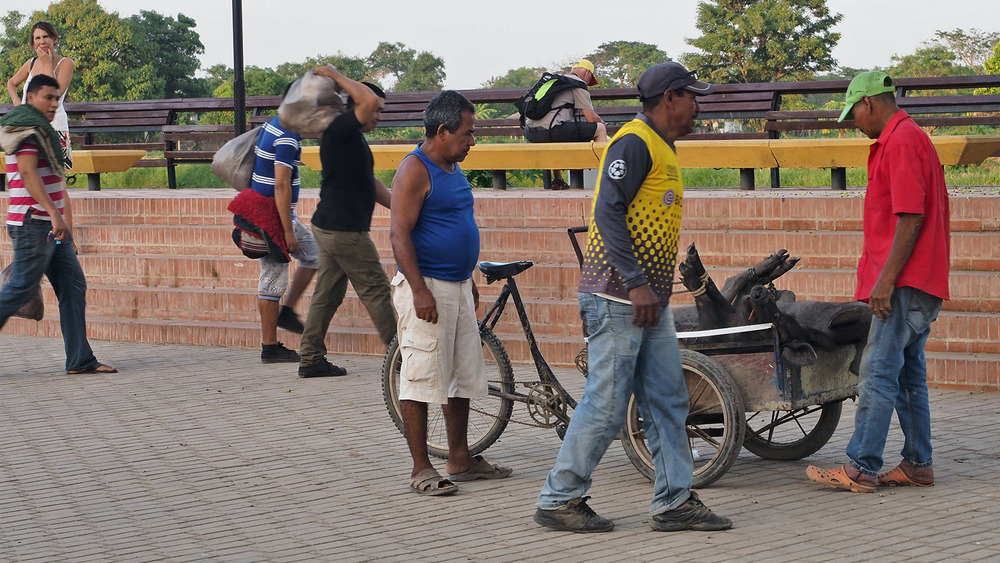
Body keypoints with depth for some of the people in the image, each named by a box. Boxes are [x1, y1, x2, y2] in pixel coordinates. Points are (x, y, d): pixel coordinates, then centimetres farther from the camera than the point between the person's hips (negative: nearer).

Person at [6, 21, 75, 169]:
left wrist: (48, 64, -13)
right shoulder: (31, 63, 11)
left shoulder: (65, 63, -4)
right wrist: (16, 101, 10)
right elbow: (11, 83, 30)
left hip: (55, 127, -5)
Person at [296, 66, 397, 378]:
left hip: (331, 227, 10)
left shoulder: (354, 138, 17)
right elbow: (368, 98, -30)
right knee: (375, 290, -4)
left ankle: (311, 359, 12)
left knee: (328, 294, 10)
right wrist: (336, 76, -16)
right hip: (344, 230, -10)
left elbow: (370, 182, 24)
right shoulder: (339, 130, -14)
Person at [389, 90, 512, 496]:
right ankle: (421, 469, -1)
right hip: (426, 288, -9)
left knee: (463, 377, 13)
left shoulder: (453, 169, 15)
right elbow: (399, 234, -18)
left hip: (458, 286, 9)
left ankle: (460, 458, 22)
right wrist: (419, 290, -24)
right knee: (421, 379, -5)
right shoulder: (415, 171, -13)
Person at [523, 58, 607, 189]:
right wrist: (602, 123, 24)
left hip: (530, 133, 8)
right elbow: (591, 118, -1)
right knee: (600, 129, 4)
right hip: (550, 132, -8)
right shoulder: (579, 84, 4)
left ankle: (557, 180, 40)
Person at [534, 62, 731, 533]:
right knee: (606, 404, -6)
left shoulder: (663, 150, 18)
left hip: (650, 300, 10)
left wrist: (651, 288, 20)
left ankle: (675, 501, 12)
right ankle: (559, 499, 4)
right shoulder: (634, 143, -12)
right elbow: (608, 212, -21)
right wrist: (636, 283, -24)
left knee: (667, 401, 8)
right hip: (618, 297, -10)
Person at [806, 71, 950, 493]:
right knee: (908, 375, 12)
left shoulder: (901, 142, -13)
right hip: (917, 284, 11)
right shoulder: (910, 139, 20)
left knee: (878, 373, -10)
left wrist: (886, 280, -21)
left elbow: (910, 217, -21)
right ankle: (917, 465, 16)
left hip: (904, 284, -11)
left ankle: (860, 468, -10)